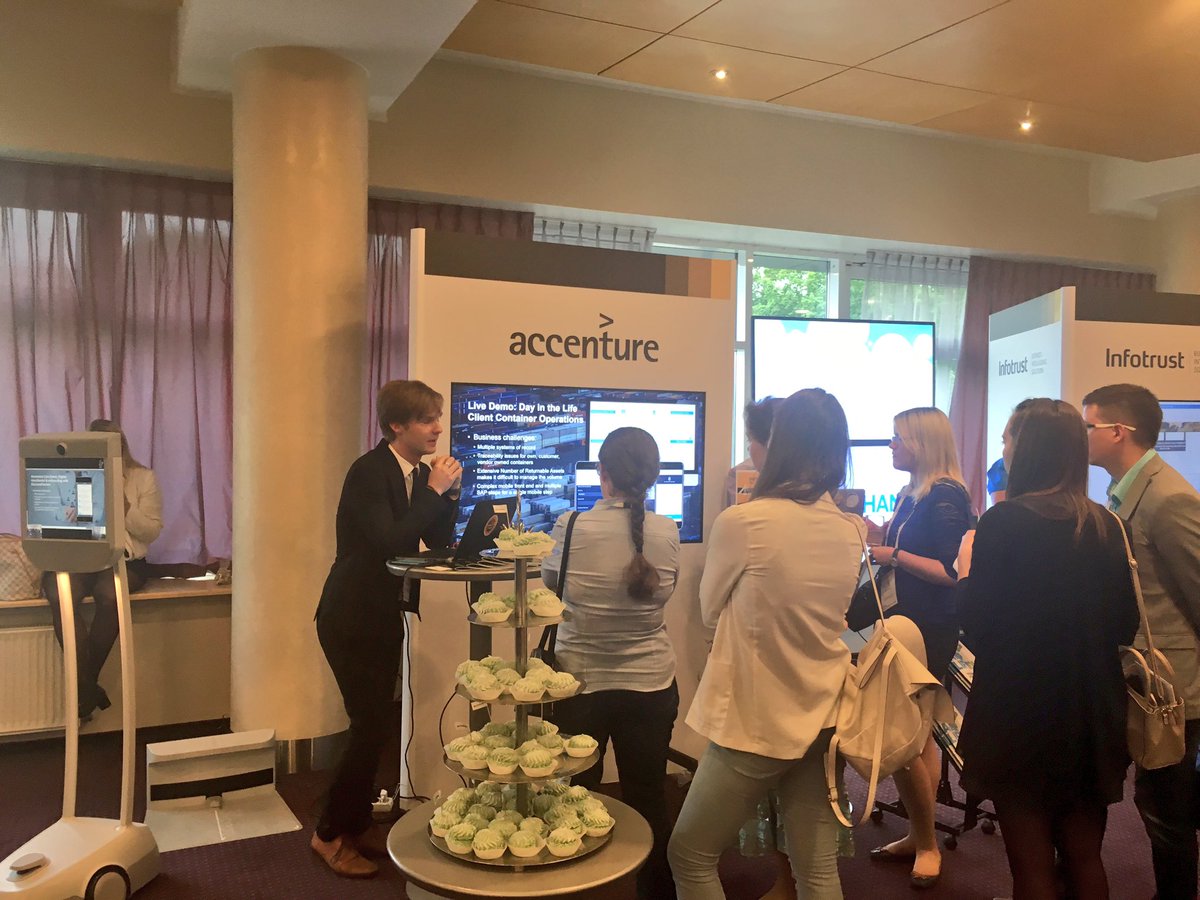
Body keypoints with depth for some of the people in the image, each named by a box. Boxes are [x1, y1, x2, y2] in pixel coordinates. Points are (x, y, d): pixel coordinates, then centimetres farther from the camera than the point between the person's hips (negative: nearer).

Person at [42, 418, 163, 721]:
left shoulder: (143, 478, 6)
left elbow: (152, 532, 2)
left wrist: (125, 507, -13)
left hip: (124, 559, -1)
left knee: (108, 593, -36)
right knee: (59, 594, -33)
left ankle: (84, 686, -19)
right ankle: (88, 689, -28)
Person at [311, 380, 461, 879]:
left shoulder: (421, 471, 4)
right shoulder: (368, 471, -19)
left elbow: (439, 542, 5)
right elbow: (388, 542, -30)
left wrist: (449, 491, -9)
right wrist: (434, 490, -25)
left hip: (386, 614, 8)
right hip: (352, 617, -8)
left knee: (377, 725, 13)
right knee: (370, 726, -7)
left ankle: (357, 824, 28)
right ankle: (330, 834, 10)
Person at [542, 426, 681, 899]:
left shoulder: (571, 527, -16)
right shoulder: (667, 532, -9)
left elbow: (550, 584, 2)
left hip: (579, 682, -2)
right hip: (650, 685, 2)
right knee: (648, 800, 15)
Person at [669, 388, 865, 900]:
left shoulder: (741, 522, -19)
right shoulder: (852, 532, -1)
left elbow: (710, 611, -1)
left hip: (757, 723, -6)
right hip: (822, 720, 6)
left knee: (689, 855, 12)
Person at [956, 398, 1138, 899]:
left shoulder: (1004, 522, -16)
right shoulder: (1104, 524, 0)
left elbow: (977, 631, -15)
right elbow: (1124, 626, 8)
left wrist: (967, 571, 1)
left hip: (1021, 714, -5)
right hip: (1092, 719, 6)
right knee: (1084, 859, 20)